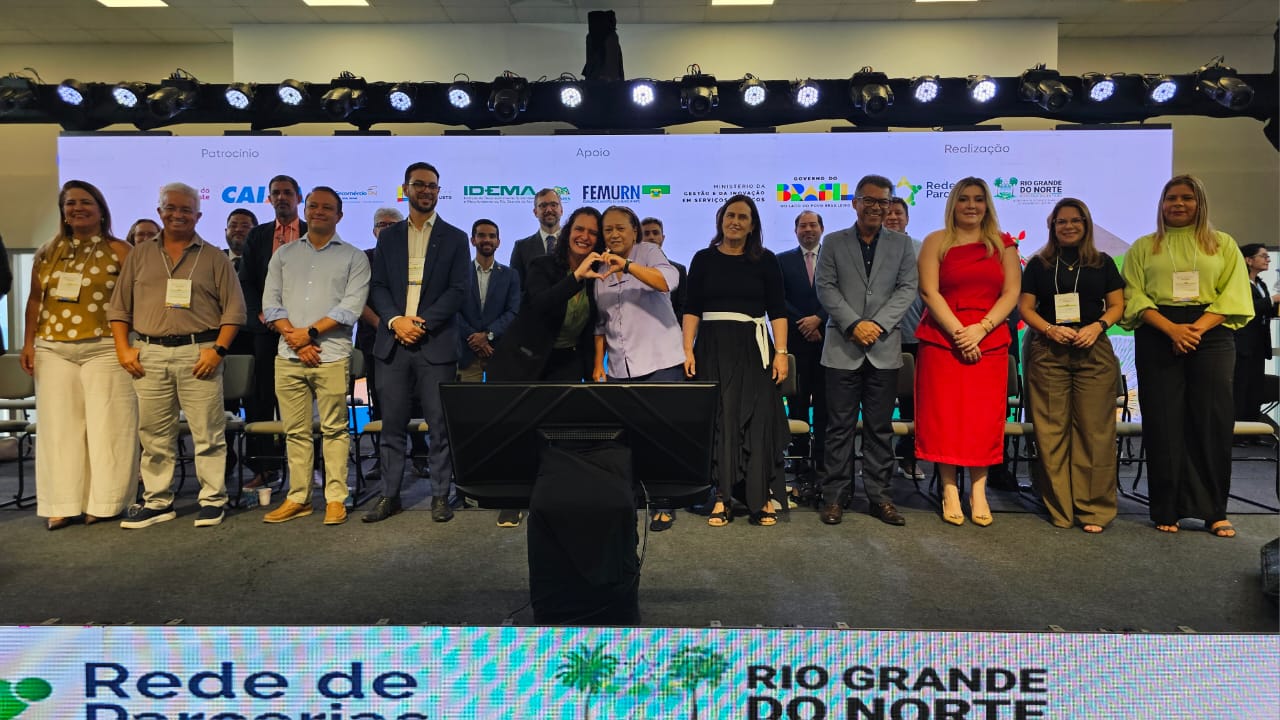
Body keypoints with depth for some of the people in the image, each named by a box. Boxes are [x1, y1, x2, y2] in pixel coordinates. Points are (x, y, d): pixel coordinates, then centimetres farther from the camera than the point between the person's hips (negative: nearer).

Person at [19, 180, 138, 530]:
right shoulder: (48, 252, 15)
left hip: (104, 350, -4)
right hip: (53, 351, 4)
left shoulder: (119, 251, 2)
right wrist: (28, 342, 8)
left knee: (105, 425, -4)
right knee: (60, 427, 5)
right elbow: (35, 300, 16)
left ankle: (104, 502, 4)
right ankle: (63, 504, 11)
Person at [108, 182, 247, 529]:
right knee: (153, 434, 9)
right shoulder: (139, 256, 14)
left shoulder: (214, 258, 7)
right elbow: (119, 307, 14)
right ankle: (157, 501, 19)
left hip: (198, 354, -3)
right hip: (150, 355, 3)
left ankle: (212, 499, 8)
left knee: (207, 432, -2)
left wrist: (218, 349, -9)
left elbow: (234, 309, 1)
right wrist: (123, 349, 3)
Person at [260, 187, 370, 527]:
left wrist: (310, 332, -11)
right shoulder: (284, 255, 16)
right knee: (295, 431, 6)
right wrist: (294, 337, -6)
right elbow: (270, 303, 8)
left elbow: (351, 307, -5)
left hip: (332, 356, -3)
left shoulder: (353, 257, 6)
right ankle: (298, 498, 14)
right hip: (288, 357, 3)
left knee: (334, 429, -1)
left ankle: (336, 499, 6)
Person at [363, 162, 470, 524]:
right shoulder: (388, 237, 14)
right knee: (393, 424, 6)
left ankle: (440, 496, 10)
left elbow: (458, 290, -1)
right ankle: (389, 495, 14)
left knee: (439, 424, 0)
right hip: (393, 342, 2)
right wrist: (395, 320, -10)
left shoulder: (455, 238, 7)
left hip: (436, 343, -2)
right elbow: (377, 287, 8)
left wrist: (423, 323, -11)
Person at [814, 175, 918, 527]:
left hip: (884, 349, 1)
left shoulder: (902, 243, 10)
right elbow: (825, 287, -1)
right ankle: (834, 495, 9)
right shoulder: (833, 242, 7)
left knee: (880, 427, 6)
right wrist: (853, 324, -12)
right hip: (842, 347, -1)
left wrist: (878, 323, -11)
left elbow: (907, 288, 3)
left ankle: (879, 496, 14)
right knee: (840, 425, 2)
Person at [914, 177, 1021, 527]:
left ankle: (978, 491, 8)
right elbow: (929, 292, -4)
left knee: (984, 416, 1)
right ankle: (950, 490, 6)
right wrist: (958, 332, -13)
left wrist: (981, 328, -12)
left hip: (990, 340, 2)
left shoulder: (1003, 245, 11)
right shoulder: (936, 242, 5)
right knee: (944, 414, -2)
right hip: (943, 338, -1)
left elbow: (1012, 293, 2)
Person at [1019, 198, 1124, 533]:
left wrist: (1097, 326, -9)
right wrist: (1050, 329, -10)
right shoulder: (1038, 264, 12)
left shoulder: (1103, 263, 13)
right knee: (1051, 429, -3)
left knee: (1094, 428, -5)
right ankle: (1059, 509, 4)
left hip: (1093, 351, 0)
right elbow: (1025, 307, 7)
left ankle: (1093, 509, 2)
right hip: (1048, 352, 0)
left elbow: (1117, 305, 10)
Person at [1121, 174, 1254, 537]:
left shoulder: (1223, 245, 13)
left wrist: (1197, 327, -12)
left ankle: (1214, 511, 5)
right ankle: (1166, 510, 4)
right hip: (1158, 338, 0)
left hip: (1211, 336, 0)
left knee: (1212, 422, -3)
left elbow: (1234, 294, 4)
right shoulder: (1143, 247, 12)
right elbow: (1134, 296, 2)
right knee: (1164, 423, -2)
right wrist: (1171, 328, -13)